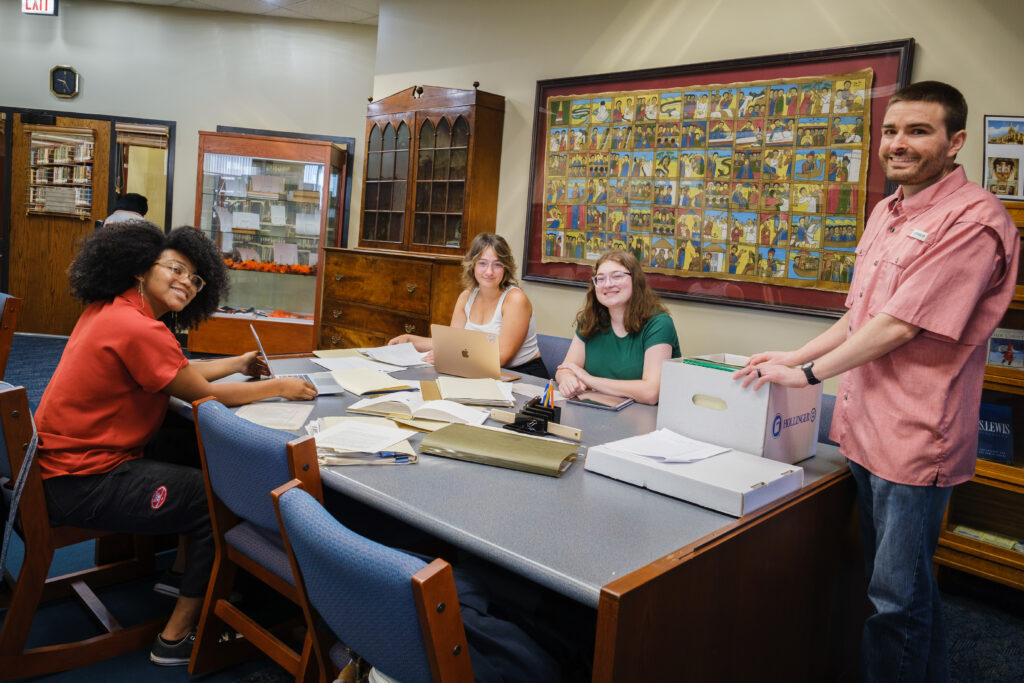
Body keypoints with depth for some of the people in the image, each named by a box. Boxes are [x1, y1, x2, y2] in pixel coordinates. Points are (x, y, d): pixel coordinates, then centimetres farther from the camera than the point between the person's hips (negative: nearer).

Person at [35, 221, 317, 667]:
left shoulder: (108, 311, 6)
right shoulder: (139, 329, -24)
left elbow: (180, 372, 13)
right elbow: (205, 395, -16)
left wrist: (237, 364, 18)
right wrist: (279, 387, -5)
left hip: (67, 459, 10)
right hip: (81, 486, -10)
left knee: (194, 450, 18)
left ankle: (183, 570, 26)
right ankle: (176, 639, 6)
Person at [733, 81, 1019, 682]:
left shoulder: (973, 219, -16)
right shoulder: (887, 213, 12)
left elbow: (900, 326, -21)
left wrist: (809, 372, -12)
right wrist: (794, 356, 9)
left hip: (914, 439, -9)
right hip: (865, 427, 9)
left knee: (898, 596, 3)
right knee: (907, 583, 23)